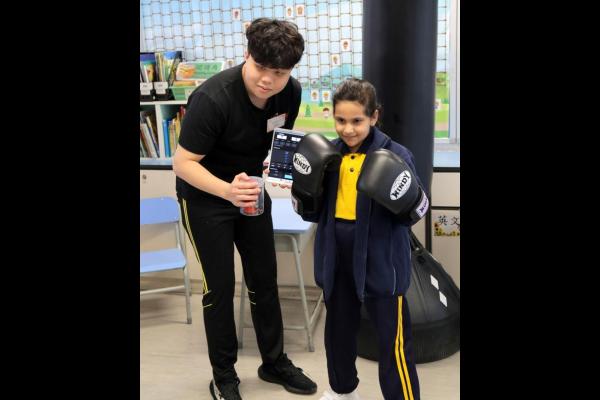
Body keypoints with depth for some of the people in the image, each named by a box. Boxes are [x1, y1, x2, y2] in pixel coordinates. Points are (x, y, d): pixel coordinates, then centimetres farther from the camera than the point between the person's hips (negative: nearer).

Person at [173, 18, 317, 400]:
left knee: (265, 279, 11)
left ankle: (275, 362, 30)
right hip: (206, 197, -5)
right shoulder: (212, 98, -30)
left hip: (252, 191, 5)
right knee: (220, 285, 1)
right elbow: (183, 163, -25)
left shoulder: (291, 92, -12)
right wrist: (227, 190, -42)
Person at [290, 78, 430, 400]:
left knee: (393, 340, 4)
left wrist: (406, 198, -30)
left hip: (381, 263, -5)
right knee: (338, 330, 23)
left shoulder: (394, 155, -12)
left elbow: (412, 213, -9)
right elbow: (312, 212, 6)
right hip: (337, 261, 6)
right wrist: (304, 183, -12)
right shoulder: (327, 155, 1)